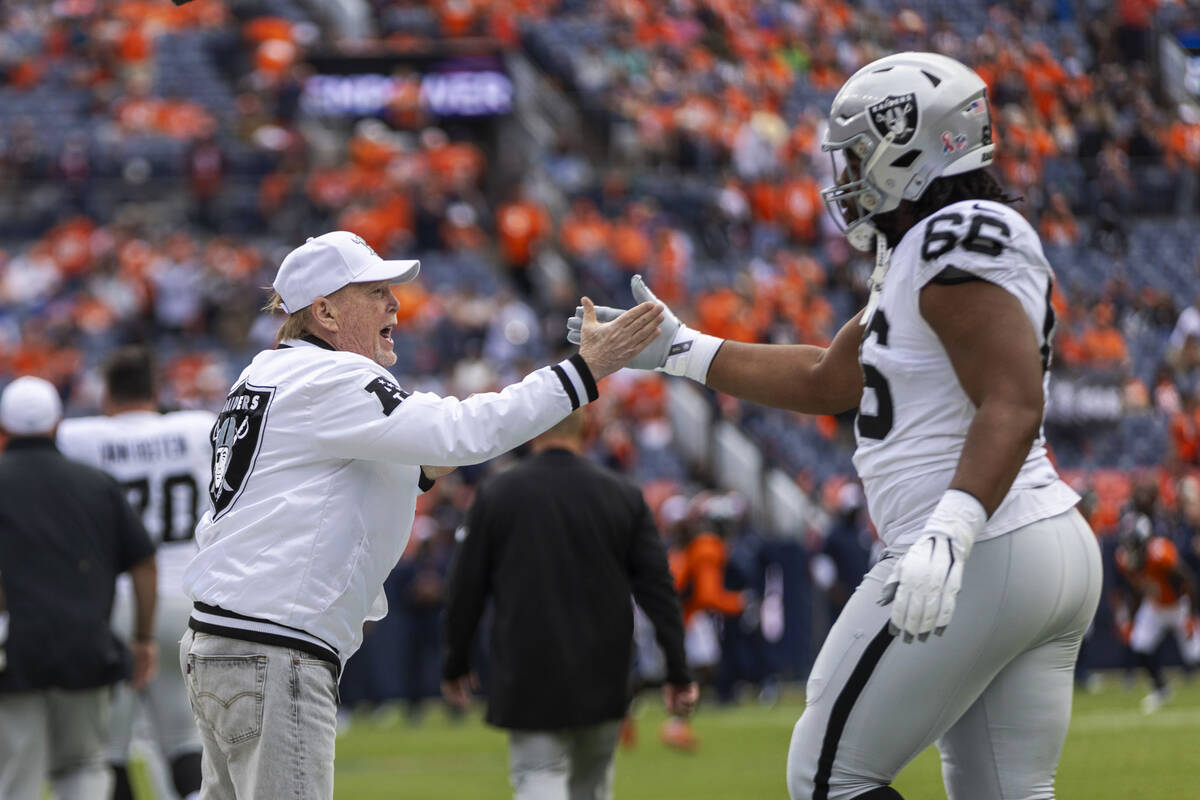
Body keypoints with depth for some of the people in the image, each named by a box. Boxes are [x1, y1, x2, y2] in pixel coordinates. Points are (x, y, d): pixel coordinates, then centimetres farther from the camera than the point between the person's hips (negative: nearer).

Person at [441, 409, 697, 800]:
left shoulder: (495, 495, -2)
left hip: (528, 679, -3)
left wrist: (455, 664, 13)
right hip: (603, 679, 3)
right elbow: (657, 586, 0)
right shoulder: (624, 496, 2)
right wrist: (678, 672, 2)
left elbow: (466, 588, 2)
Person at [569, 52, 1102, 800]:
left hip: (981, 565, -10)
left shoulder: (960, 243, -14)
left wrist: (951, 530, -36)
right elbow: (827, 380, 26)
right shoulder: (926, 253, 18)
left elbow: (1012, 405, -25)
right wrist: (681, 351, 29)